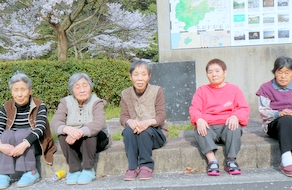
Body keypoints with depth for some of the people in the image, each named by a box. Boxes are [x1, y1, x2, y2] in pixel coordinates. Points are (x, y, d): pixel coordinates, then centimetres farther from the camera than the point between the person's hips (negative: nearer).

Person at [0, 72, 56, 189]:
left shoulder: (39, 106, -10)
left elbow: (40, 128, -22)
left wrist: (25, 144, -39)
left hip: (35, 145, -2)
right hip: (12, 146, 3)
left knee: (21, 134, -30)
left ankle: (32, 173, -22)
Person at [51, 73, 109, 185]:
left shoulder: (96, 102, -12)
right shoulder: (66, 102, -6)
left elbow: (99, 122, -31)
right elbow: (55, 122, -20)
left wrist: (80, 132, -48)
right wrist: (67, 129, -44)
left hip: (95, 141, -2)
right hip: (74, 142, 2)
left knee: (89, 132, -32)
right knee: (62, 134, -26)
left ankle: (88, 169, -19)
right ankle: (74, 169, -17)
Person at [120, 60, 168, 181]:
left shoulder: (157, 91, -5)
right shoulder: (125, 94, 2)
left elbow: (161, 115, -12)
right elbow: (123, 116, -5)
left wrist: (149, 122, -34)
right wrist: (130, 121, -31)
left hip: (156, 133, -2)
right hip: (134, 134, 2)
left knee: (145, 131, -33)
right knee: (128, 130, -29)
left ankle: (146, 165, -16)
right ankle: (133, 167, -20)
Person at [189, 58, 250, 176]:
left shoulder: (234, 89, 15)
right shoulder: (202, 90, 16)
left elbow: (244, 108, 5)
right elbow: (194, 108, 3)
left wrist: (235, 116, -19)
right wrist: (199, 119, -20)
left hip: (227, 126, 0)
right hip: (208, 127, 0)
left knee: (235, 128, -32)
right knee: (199, 130, -31)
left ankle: (231, 161, -24)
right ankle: (212, 161, -35)